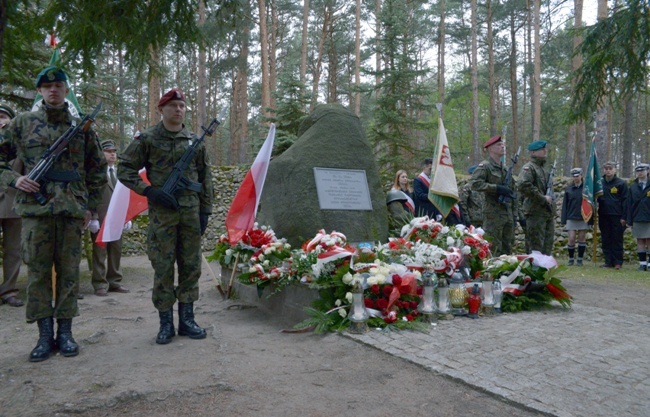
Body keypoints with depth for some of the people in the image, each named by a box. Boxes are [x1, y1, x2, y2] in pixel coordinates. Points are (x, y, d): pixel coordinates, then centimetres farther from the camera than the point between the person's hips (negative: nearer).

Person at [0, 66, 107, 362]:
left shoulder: (81, 127, 9)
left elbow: (98, 169, 14)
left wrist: (91, 206, 8)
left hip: (72, 211, 1)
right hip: (35, 209, 0)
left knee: (69, 271, 4)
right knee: (38, 271, 2)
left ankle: (65, 332, 14)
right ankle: (45, 334, 12)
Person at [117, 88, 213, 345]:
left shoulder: (195, 141, 10)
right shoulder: (147, 139, 1)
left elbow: (205, 178, 14)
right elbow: (124, 169, 1)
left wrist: (205, 210, 8)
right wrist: (149, 191, -11)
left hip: (191, 212, 4)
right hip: (161, 212, -3)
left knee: (191, 266, 7)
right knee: (163, 268, 1)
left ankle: (187, 319, 19)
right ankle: (166, 324, 13)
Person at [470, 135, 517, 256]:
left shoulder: (505, 168, 18)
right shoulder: (484, 166, -7)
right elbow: (474, 184, -22)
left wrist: (514, 214, 19)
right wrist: (497, 188, -22)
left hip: (507, 214, 8)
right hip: (493, 215, -8)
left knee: (508, 248, 12)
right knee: (493, 249, -5)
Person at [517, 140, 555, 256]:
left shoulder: (545, 168, 20)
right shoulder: (529, 167, -9)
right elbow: (523, 186, -25)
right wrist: (543, 198, -19)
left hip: (549, 213, 9)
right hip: (536, 213, -9)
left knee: (547, 246, 13)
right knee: (536, 247, -6)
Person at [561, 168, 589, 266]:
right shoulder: (568, 189, 4)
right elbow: (565, 205, 5)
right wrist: (564, 220, 1)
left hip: (583, 218, 0)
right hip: (571, 218, 1)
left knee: (582, 239, 6)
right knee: (571, 239, -3)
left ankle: (580, 259, 16)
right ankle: (571, 259, 14)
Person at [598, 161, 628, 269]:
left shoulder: (621, 183, -1)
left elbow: (625, 201, -3)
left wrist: (624, 217, -8)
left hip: (617, 217, -4)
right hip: (603, 216, 4)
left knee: (617, 240, 0)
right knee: (606, 240, 7)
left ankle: (618, 262, 5)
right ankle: (608, 261, 13)